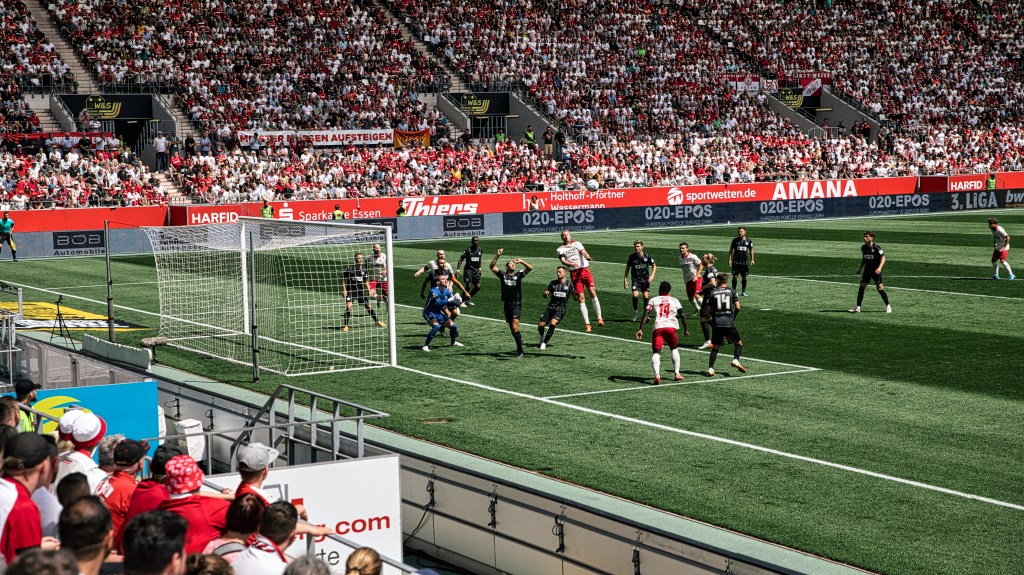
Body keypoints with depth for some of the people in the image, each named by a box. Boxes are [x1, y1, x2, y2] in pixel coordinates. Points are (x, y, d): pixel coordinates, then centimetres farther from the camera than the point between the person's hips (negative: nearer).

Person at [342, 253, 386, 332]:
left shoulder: (363, 270, 5)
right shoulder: (350, 269, -10)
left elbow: (365, 281, 20)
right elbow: (343, 278, -4)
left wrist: (369, 290, 11)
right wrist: (344, 289, -10)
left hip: (360, 291, 4)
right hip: (350, 291, -4)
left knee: (368, 306, 5)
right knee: (348, 306, -20)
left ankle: (377, 321, 21)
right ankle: (346, 325, -11)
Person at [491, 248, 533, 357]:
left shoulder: (518, 275, 3)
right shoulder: (503, 275, 6)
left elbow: (530, 268, -7)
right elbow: (492, 267, -4)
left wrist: (521, 261, -15)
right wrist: (497, 255, -14)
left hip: (517, 304, -3)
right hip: (507, 305, 3)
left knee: (515, 327, -15)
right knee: (511, 328, 11)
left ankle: (520, 350, -12)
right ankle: (519, 342, 28)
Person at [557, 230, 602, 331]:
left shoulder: (577, 244, 13)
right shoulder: (560, 249, 11)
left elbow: (583, 252, -4)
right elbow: (563, 261, -4)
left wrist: (587, 257, -27)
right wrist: (571, 264, -25)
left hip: (584, 269, 0)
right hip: (573, 273, 0)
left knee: (592, 293, -11)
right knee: (580, 298, -5)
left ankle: (599, 318, -4)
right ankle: (587, 324, -5)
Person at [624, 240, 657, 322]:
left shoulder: (647, 256, -5)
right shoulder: (632, 257, -4)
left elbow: (654, 266, 7)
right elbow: (628, 268, 7)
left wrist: (652, 275, -7)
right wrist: (625, 280, 3)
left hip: (645, 280, 1)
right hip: (636, 279, -1)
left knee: (646, 296, -7)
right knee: (635, 295, -19)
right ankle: (635, 311, 5)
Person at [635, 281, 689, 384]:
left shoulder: (653, 300, 14)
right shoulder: (674, 300, 16)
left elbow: (645, 315, 2)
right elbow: (682, 315, 9)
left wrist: (641, 329, -2)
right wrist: (686, 329, 18)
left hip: (658, 327, -1)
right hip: (671, 327, 1)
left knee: (656, 352, -1)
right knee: (674, 349, 24)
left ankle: (657, 375, -24)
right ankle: (677, 374, 21)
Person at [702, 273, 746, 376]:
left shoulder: (712, 292, 6)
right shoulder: (731, 291, 6)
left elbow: (708, 310, 4)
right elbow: (737, 307, 0)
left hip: (716, 322, 1)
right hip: (729, 322, -1)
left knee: (715, 347, 8)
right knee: (739, 343, 12)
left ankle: (710, 369, -3)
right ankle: (736, 360, -12)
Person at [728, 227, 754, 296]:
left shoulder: (748, 240, 2)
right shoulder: (735, 240, 0)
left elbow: (751, 250, 11)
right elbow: (731, 250, 5)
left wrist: (752, 260, 6)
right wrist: (730, 259, -1)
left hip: (745, 261, 1)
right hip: (736, 261, -1)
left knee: (744, 277, 7)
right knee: (735, 276, -3)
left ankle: (743, 291, 17)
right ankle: (733, 290, 6)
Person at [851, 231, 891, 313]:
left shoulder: (876, 247, -12)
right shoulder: (863, 247, 5)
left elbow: (883, 258, -11)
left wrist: (879, 268, -24)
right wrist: (860, 268, 11)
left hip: (876, 271, -5)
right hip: (867, 271, 5)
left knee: (880, 289, -6)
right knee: (861, 287, -3)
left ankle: (888, 306, 10)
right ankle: (858, 308, 1)